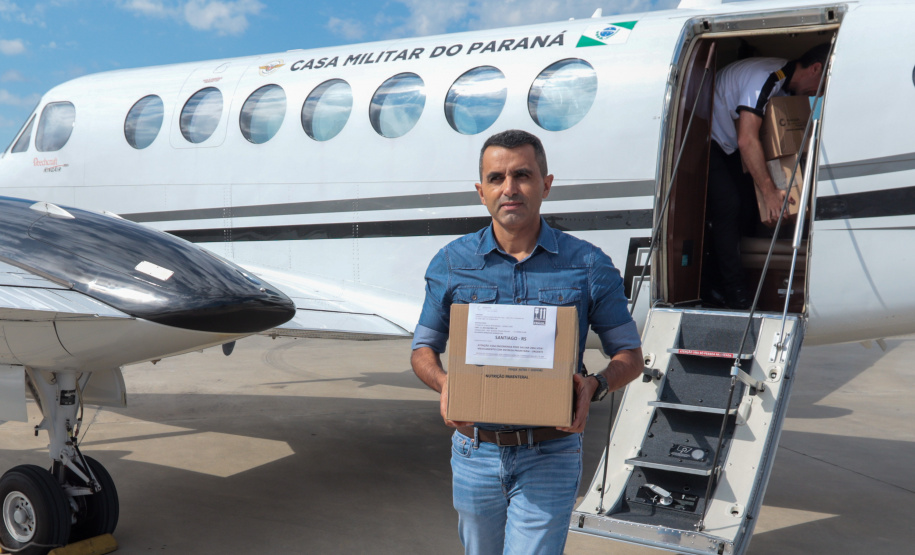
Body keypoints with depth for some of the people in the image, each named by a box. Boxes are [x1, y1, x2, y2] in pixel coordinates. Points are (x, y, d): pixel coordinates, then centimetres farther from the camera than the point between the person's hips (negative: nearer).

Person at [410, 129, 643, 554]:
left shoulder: (588, 266, -4)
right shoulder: (452, 263, -1)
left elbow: (630, 353, 4)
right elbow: (423, 349, 7)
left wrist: (595, 385, -18)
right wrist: (445, 384, -15)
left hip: (549, 457, -2)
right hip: (475, 453, 3)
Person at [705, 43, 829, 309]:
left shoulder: (787, 85, 1)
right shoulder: (766, 78, -29)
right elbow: (747, 140, -36)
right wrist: (770, 191, -36)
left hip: (728, 147, 10)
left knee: (748, 212, 4)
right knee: (728, 208, -17)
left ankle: (717, 284, 12)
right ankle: (736, 296, -11)